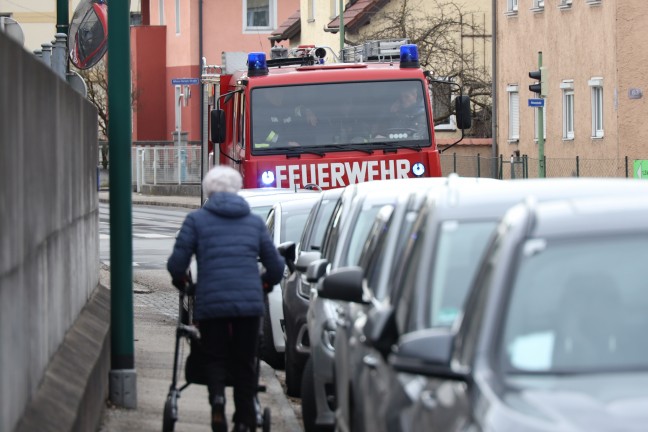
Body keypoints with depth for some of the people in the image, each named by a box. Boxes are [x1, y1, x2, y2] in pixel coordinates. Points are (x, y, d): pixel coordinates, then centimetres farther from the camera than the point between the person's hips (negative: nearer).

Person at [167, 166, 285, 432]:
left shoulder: (197, 220, 6)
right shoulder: (255, 222, 15)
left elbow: (177, 263, 0)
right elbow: (276, 267, 16)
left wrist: (181, 281, 22)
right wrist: (266, 283, 36)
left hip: (211, 302, -2)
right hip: (250, 302, 2)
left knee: (215, 357, 11)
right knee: (244, 363, 12)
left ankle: (217, 396, -19)